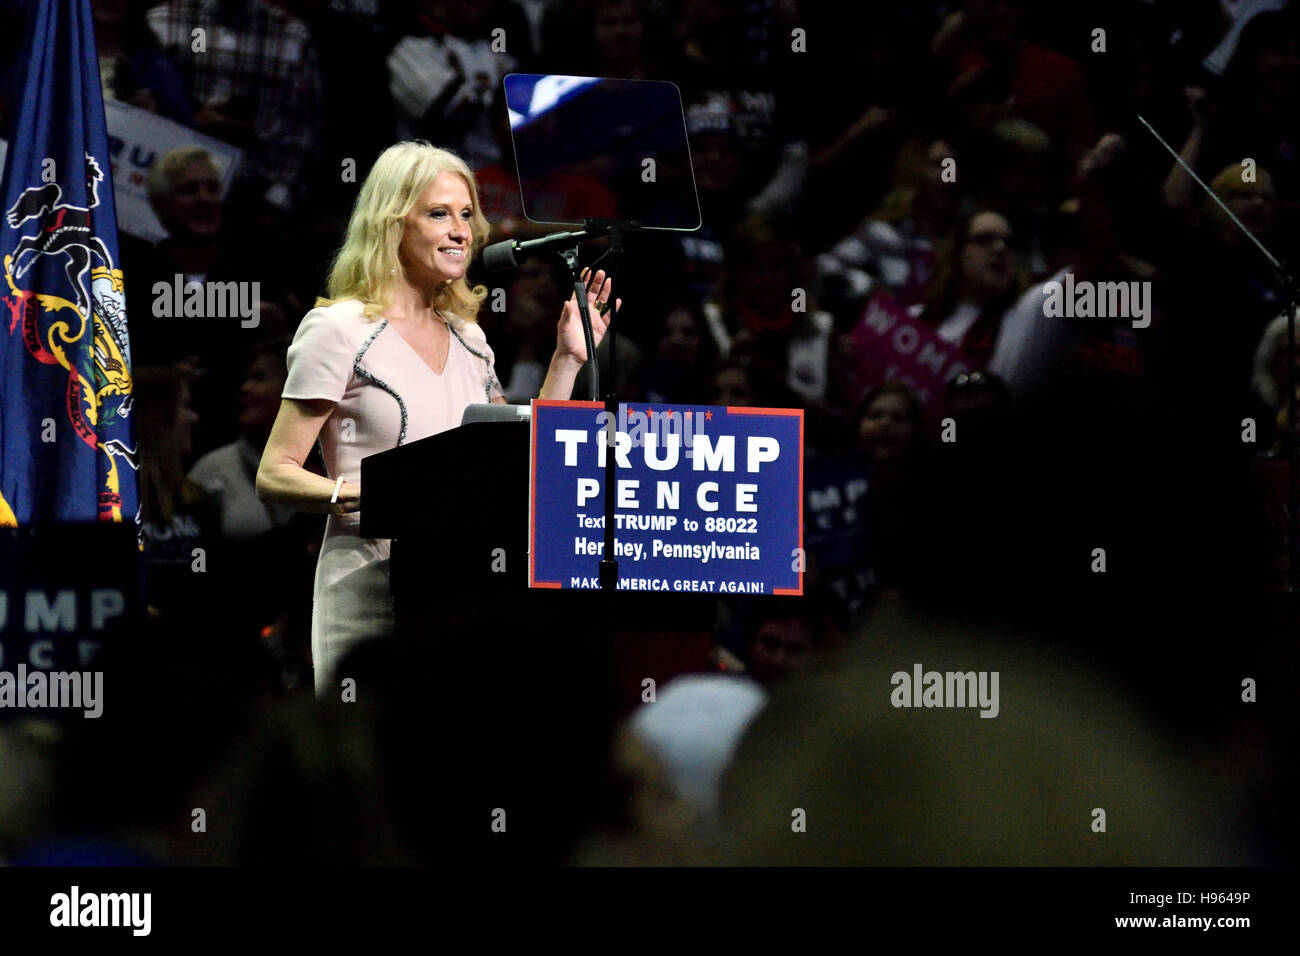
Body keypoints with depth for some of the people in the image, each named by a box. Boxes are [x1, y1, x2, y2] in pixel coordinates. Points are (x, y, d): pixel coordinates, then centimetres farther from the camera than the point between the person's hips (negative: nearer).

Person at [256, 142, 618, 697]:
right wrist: (360, 496, -24)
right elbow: (273, 475, -6)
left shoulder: (467, 338, 18)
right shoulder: (340, 330, -3)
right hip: (372, 594, -6)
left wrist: (568, 359, 15)